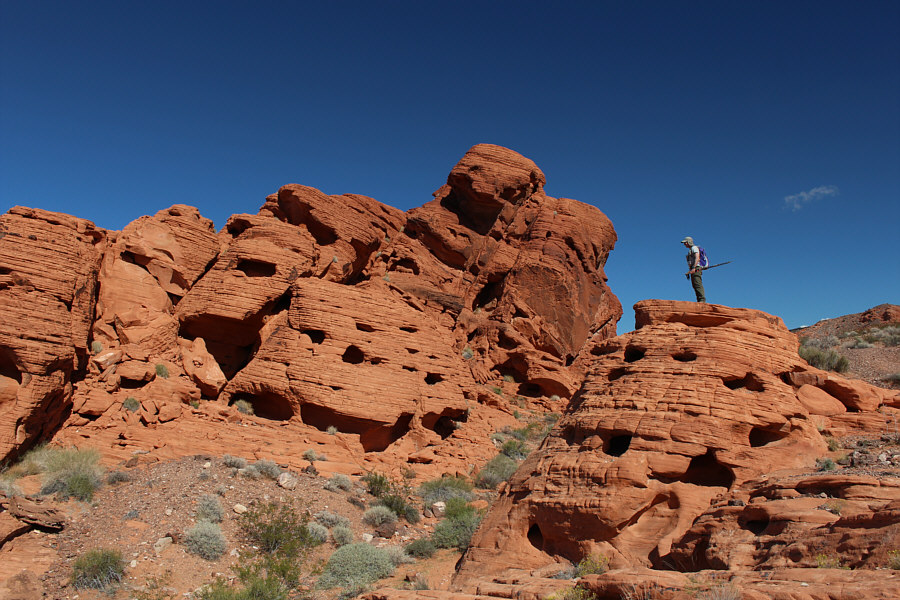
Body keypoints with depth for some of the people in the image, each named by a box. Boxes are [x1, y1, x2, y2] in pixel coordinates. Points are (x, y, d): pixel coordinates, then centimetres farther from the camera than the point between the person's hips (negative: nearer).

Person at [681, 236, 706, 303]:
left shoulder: (694, 248, -2)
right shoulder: (690, 250, 27)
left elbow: (697, 258, -16)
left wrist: (693, 268, -26)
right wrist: (689, 271, 19)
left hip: (696, 269, -10)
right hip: (693, 270, 10)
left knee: (698, 285, -18)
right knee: (695, 286, 4)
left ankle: (702, 300, -25)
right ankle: (699, 301, 1)